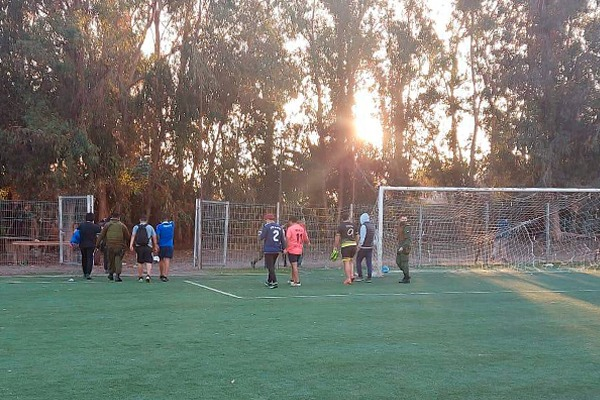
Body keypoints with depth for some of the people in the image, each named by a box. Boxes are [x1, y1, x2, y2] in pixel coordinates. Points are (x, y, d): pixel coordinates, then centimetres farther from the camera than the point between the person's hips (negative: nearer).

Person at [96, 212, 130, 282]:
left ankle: (111, 274, 24)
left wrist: (97, 244, 4)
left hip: (110, 246, 1)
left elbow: (101, 235, 1)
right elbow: (127, 236, 7)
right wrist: (128, 244, 22)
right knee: (118, 260, -1)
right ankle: (117, 275, -13)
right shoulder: (122, 226, 3)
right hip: (119, 247, -1)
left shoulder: (107, 225, 4)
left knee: (111, 260, 15)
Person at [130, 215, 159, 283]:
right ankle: (148, 275, -21)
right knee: (148, 262, -2)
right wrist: (155, 246, 14)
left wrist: (131, 245, -14)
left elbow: (133, 236, -6)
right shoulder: (150, 227, 8)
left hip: (139, 247, 1)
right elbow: (154, 237, 7)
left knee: (140, 262, 12)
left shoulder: (136, 227, 8)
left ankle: (140, 277, 18)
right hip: (148, 247, -1)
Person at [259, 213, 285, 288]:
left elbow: (262, 237, -9)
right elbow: (282, 239, 11)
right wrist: (283, 248, 17)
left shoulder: (266, 226, -7)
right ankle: (269, 281, 27)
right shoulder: (279, 227, 10)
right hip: (277, 250, 6)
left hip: (269, 249, -6)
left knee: (270, 267, -3)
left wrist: (261, 233, 11)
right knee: (272, 266, 18)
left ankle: (274, 282, -12)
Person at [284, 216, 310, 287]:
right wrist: (308, 243, 33)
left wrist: (286, 249, -12)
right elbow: (306, 239, 12)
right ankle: (293, 280, 30)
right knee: (294, 265, 20)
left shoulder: (290, 228, -9)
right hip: (299, 250, 6)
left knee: (294, 265, -4)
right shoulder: (302, 228, 7)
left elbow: (287, 239, -17)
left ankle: (297, 281, -7)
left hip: (292, 250, -6)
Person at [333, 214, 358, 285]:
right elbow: (357, 237, 15)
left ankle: (348, 278, -6)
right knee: (351, 260, 21)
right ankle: (352, 275, 9)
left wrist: (335, 247, 3)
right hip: (353, 245, 5)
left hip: (345, 245, -5)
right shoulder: (353, 225, 10)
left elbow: (337, 238, -4)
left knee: (346, 262, -3)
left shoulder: (341, 226, -3)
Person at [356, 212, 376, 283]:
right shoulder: (372, 226, 11)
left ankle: (360, 276, 3)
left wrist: (359, 246, -13)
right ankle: (369, 277, 0)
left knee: (358, 261, 7)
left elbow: (362, 237, -17)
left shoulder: (363, 226, -13)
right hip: (370, 247, 7)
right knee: (369, 263, 4)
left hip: (363, 247, -7)